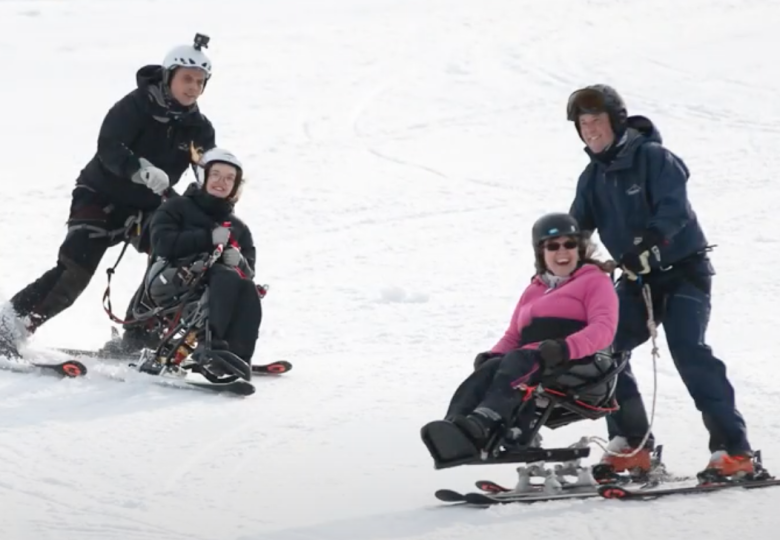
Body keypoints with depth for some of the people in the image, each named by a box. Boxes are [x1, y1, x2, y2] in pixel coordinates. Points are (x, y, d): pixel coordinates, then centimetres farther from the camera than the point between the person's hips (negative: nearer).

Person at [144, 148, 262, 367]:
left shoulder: (238, 229, 28)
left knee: (248, 289, -28)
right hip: (173, 282, -5)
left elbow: (248, 273, 16)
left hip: (211, 288, 5)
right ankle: (212, 345, -49)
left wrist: (239, 263, -9)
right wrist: (209, 238, -10)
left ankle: (238, 356, -38)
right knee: (228, 279, -33)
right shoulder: (176, 208, 14)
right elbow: (163, 243, -5)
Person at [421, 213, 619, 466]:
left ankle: (482, 425, -60)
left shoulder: (596, 281, 11)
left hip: (583, 366, -6)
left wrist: (565, 347, -25)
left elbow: (603, 329, -6)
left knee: (518, 362, -34)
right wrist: (492, 355, 2)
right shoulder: (533, 291, 32)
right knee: (490, 368, -26)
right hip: (531, 362, 6)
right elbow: (512, 336, 27)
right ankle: (454, 426, -52)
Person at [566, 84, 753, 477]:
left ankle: (733, 449, -20)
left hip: (684, 271, -7)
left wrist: (647, 245, -42)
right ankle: (631, 445, 3)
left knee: (688, 350, -21)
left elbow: (674, 209, -27)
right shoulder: (593, 177, 8)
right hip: (639, 280, 7)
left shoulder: (653, 158, -14)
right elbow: (576, 230, 10)